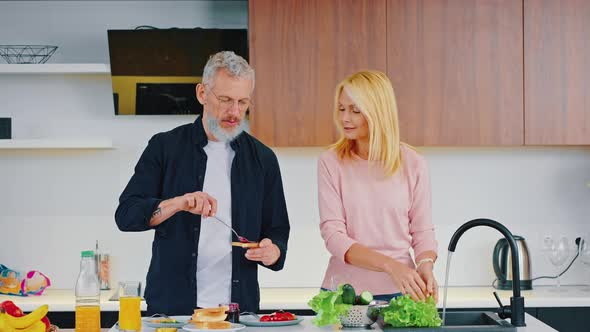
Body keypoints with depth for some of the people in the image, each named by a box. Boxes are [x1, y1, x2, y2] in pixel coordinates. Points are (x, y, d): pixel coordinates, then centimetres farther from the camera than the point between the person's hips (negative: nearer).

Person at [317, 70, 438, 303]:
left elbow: (423, 231, 4)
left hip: (398, 292, 0)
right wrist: (389, 265, -23)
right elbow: (333, 235, -11)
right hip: (343, 291, 0)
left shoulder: (412, 164, -2)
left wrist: (425, 265, -18)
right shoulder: (330, 162, -4)